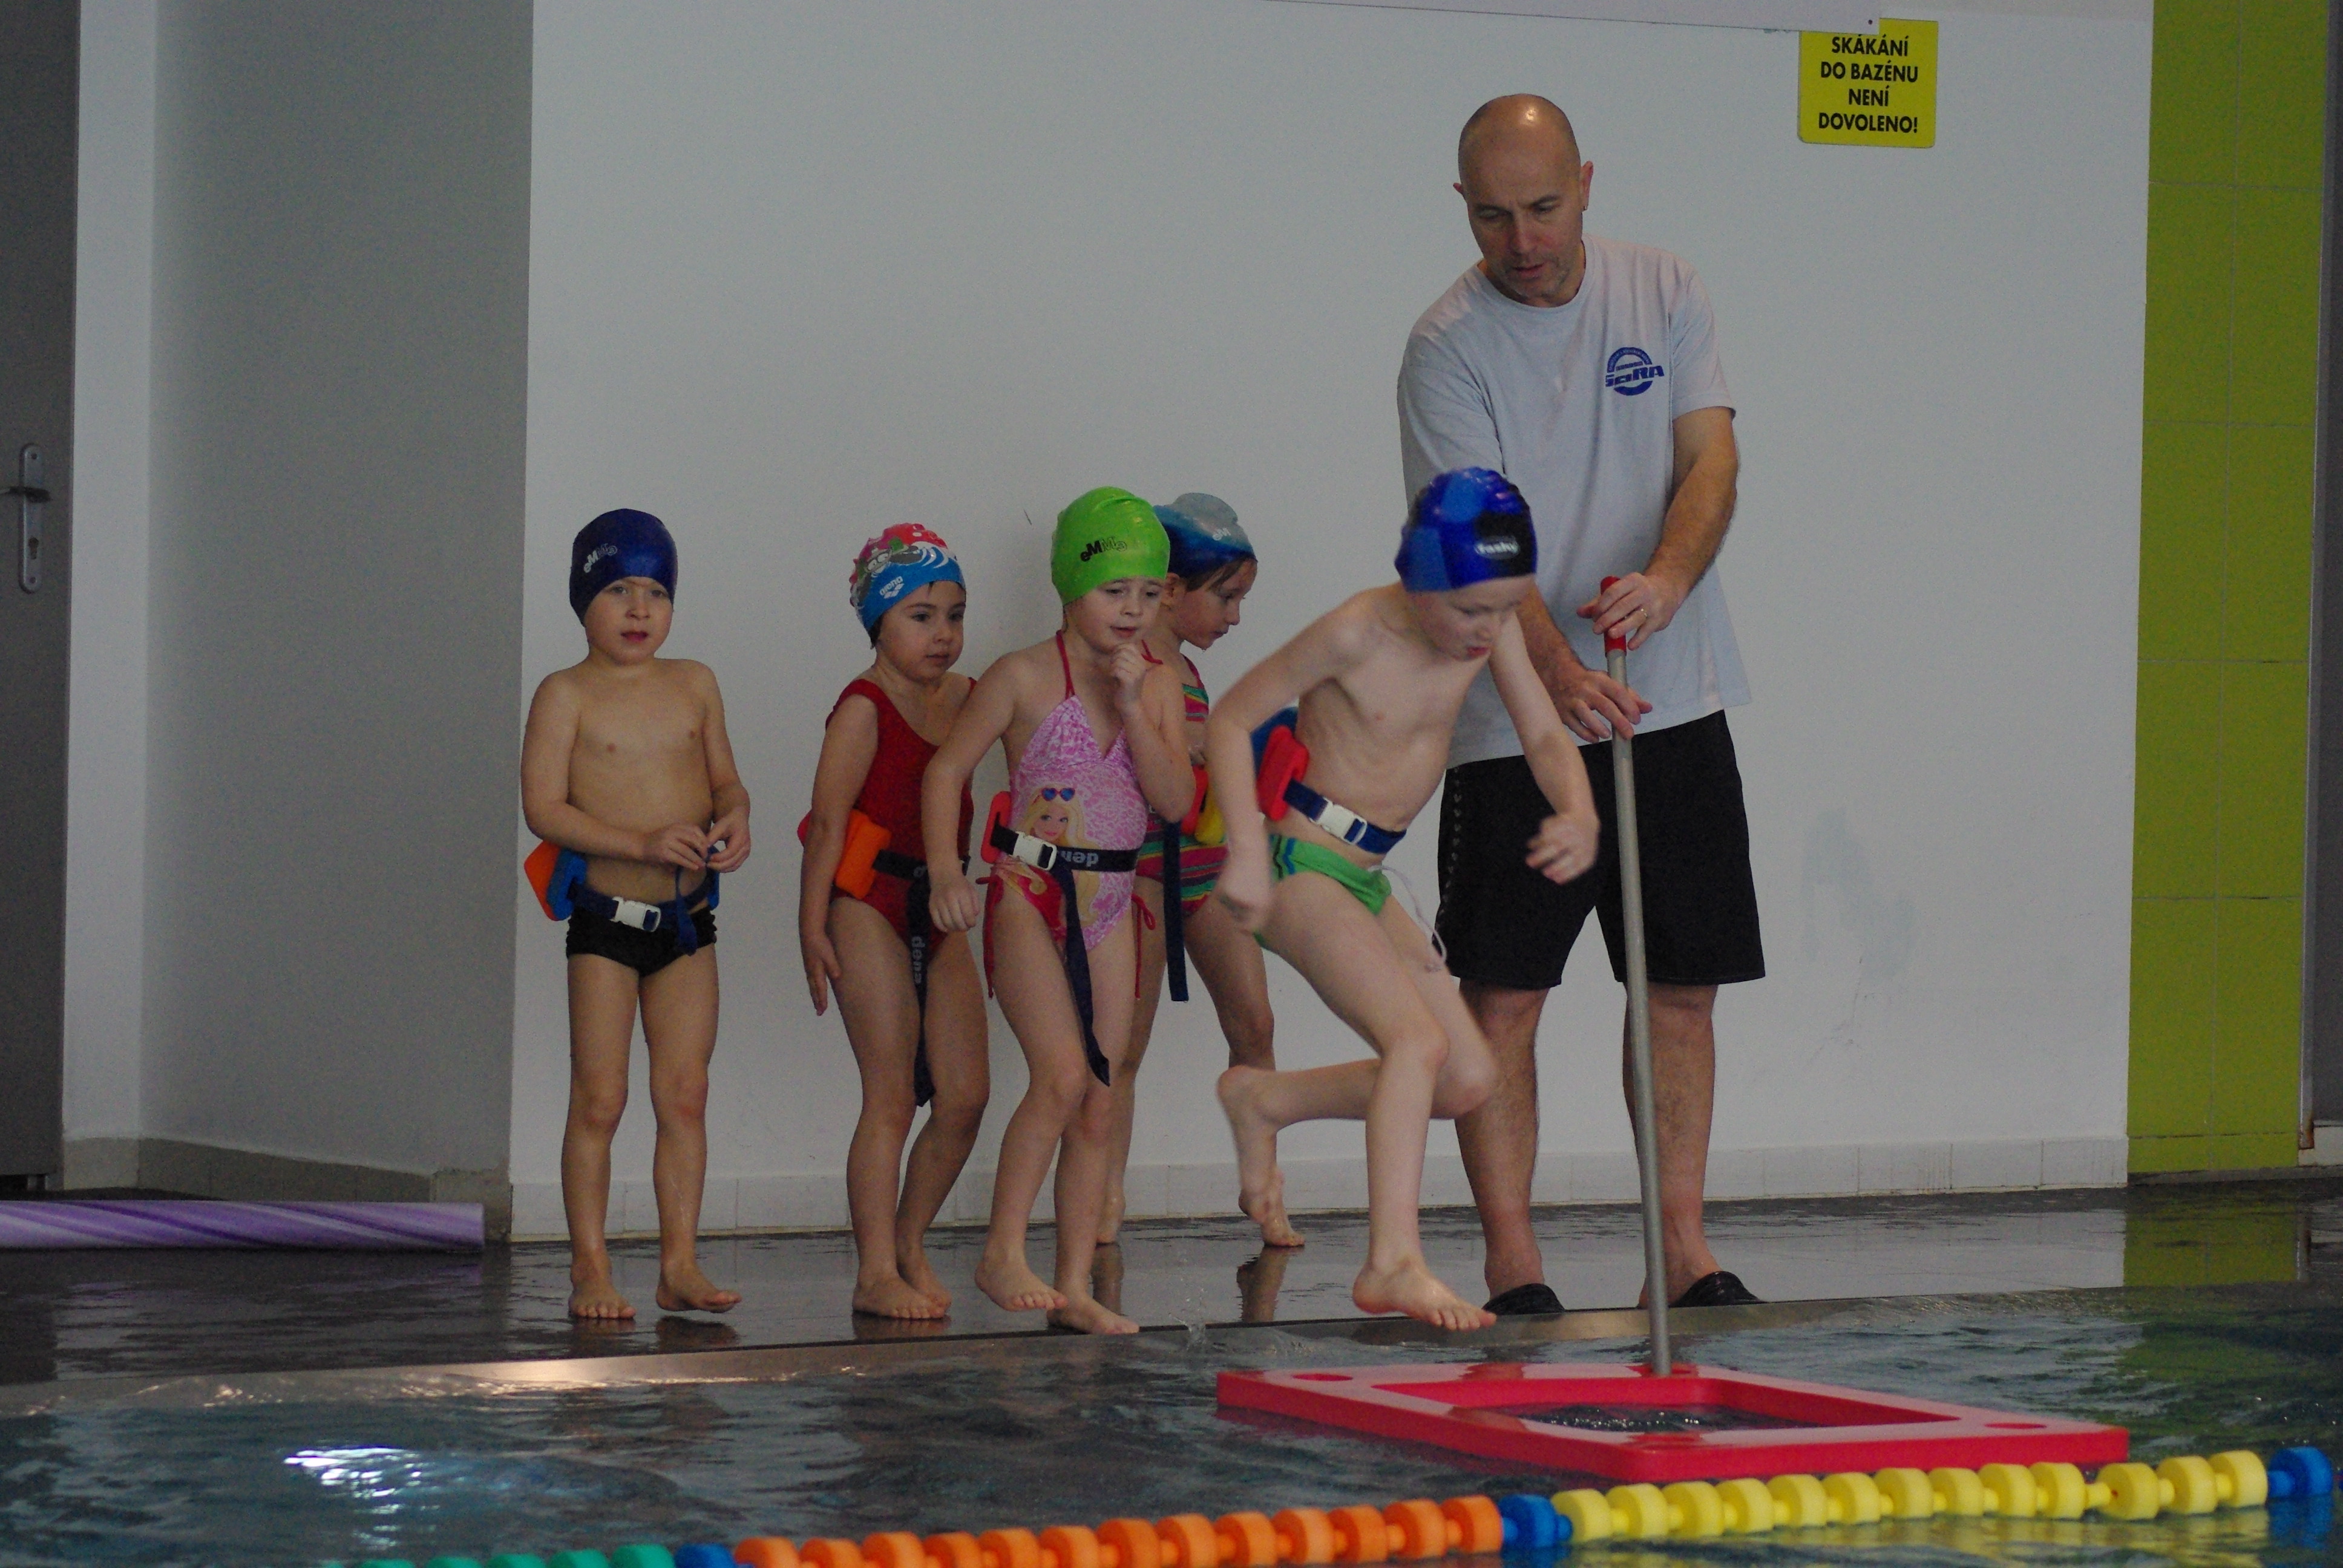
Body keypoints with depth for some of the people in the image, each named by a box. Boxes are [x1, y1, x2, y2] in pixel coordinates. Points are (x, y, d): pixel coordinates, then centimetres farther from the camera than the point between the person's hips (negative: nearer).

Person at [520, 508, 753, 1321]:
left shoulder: (694, 685, 9)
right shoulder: (566, 695, -5)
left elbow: (724, 778, 16)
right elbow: (544, 806, -12)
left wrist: (733, 819, -9)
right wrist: (642, 843, -21)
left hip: (688, 918, 4)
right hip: (606, 917, -4)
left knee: (685, 1094, 5)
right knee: (599, 1100, -2)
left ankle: (680, 1261, 10)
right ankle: (590, 1268, 4)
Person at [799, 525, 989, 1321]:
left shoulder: (963, 698, 12)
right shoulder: (863, 710, -9)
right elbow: (827, 821, -11)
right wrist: (812, 928, -14)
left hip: (941, 911, 7)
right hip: (870, 907, -7)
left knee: (965, 1094, 5)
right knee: (891, 1097, -6)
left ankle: (909, 1244, 21)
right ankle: (876, 1273, -1)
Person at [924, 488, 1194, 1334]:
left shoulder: (1158, 687, 6)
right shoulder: (1024, 678, -7)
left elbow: (1176, 800, -4)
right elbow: (947, 768, -5)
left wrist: (1132, 709, -14)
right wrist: (945, 870, -17)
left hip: (1111, 900, 5)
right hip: (1030, 891, -5)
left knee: (1098, 1103, 4)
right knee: (1062, 1075, -19)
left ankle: (1075, 1286, 8)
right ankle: (1002, 1254, -9)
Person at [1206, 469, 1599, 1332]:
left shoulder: (1490, 629, -1)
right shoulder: (1357, 635, -19)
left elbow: (1545, 738, 2)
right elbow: (1230, 721, -13)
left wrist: (1577, 814, -20)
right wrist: (1247, 852, -22)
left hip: (1367, 878, 8)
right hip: (1303, 864, -8)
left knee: (1468, 1079, 6)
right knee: (1419, 1040, -25)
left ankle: (1262, 1098, 22)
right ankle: (1392, 1263, -29)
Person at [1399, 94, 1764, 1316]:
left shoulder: (1661, 292, 4)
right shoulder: (1448, 345, -8)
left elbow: (1712, 457, -3)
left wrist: (1669, 576, -25)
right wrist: (1560, 671, -33)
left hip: (1675, 706, 4)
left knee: (1684, 986, 5)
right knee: (1503, 994, -5)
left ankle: (1680, 1248, 12)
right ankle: (1511, 1261, 1)